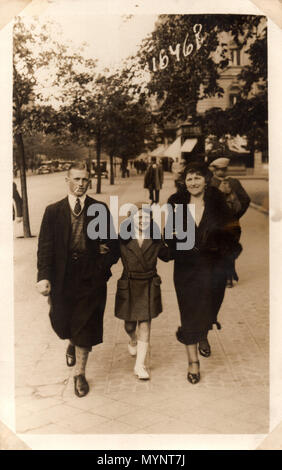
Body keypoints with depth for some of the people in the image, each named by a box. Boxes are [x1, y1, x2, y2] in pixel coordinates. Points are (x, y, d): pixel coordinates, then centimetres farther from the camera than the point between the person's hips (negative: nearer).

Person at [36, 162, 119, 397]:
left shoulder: (100, 209, 2)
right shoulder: (53, 211, 1)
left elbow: (112, 242, 6)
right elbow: (45, 246, -3)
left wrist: (104, 264, -8)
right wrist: (43, 276, -14)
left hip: (91, 278, -1)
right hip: (62, 278, 1)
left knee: (85, 327, 5)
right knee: (61, 322, 14)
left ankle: (79, 374, 24)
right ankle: (72, 344, 51)